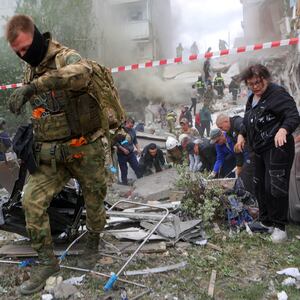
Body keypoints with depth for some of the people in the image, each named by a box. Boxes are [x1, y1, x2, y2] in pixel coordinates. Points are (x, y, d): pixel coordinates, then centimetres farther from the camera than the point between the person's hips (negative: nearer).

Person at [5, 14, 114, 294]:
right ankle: (47, 261, 13)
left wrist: (33, 87, -46)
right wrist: (32, 135, 12)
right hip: (51, 154, 6)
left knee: (94, 201, 11)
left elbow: (82, 72, -40)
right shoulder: (30, 72, 11)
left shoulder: (67, 57, -13)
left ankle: (93, 239, 42)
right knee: (32, 201, -6)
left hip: (84, 149, -5)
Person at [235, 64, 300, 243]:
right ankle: (266, 222, 31)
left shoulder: (278, 94, -13)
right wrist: (242, 135, 10)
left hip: (277, 148, -9)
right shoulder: (252, 99, 14)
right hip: (260, 149, 9)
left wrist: (283, 129, -40)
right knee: (260, 186, 15)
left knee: (275, 187, -6)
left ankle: (280, 226, 12)